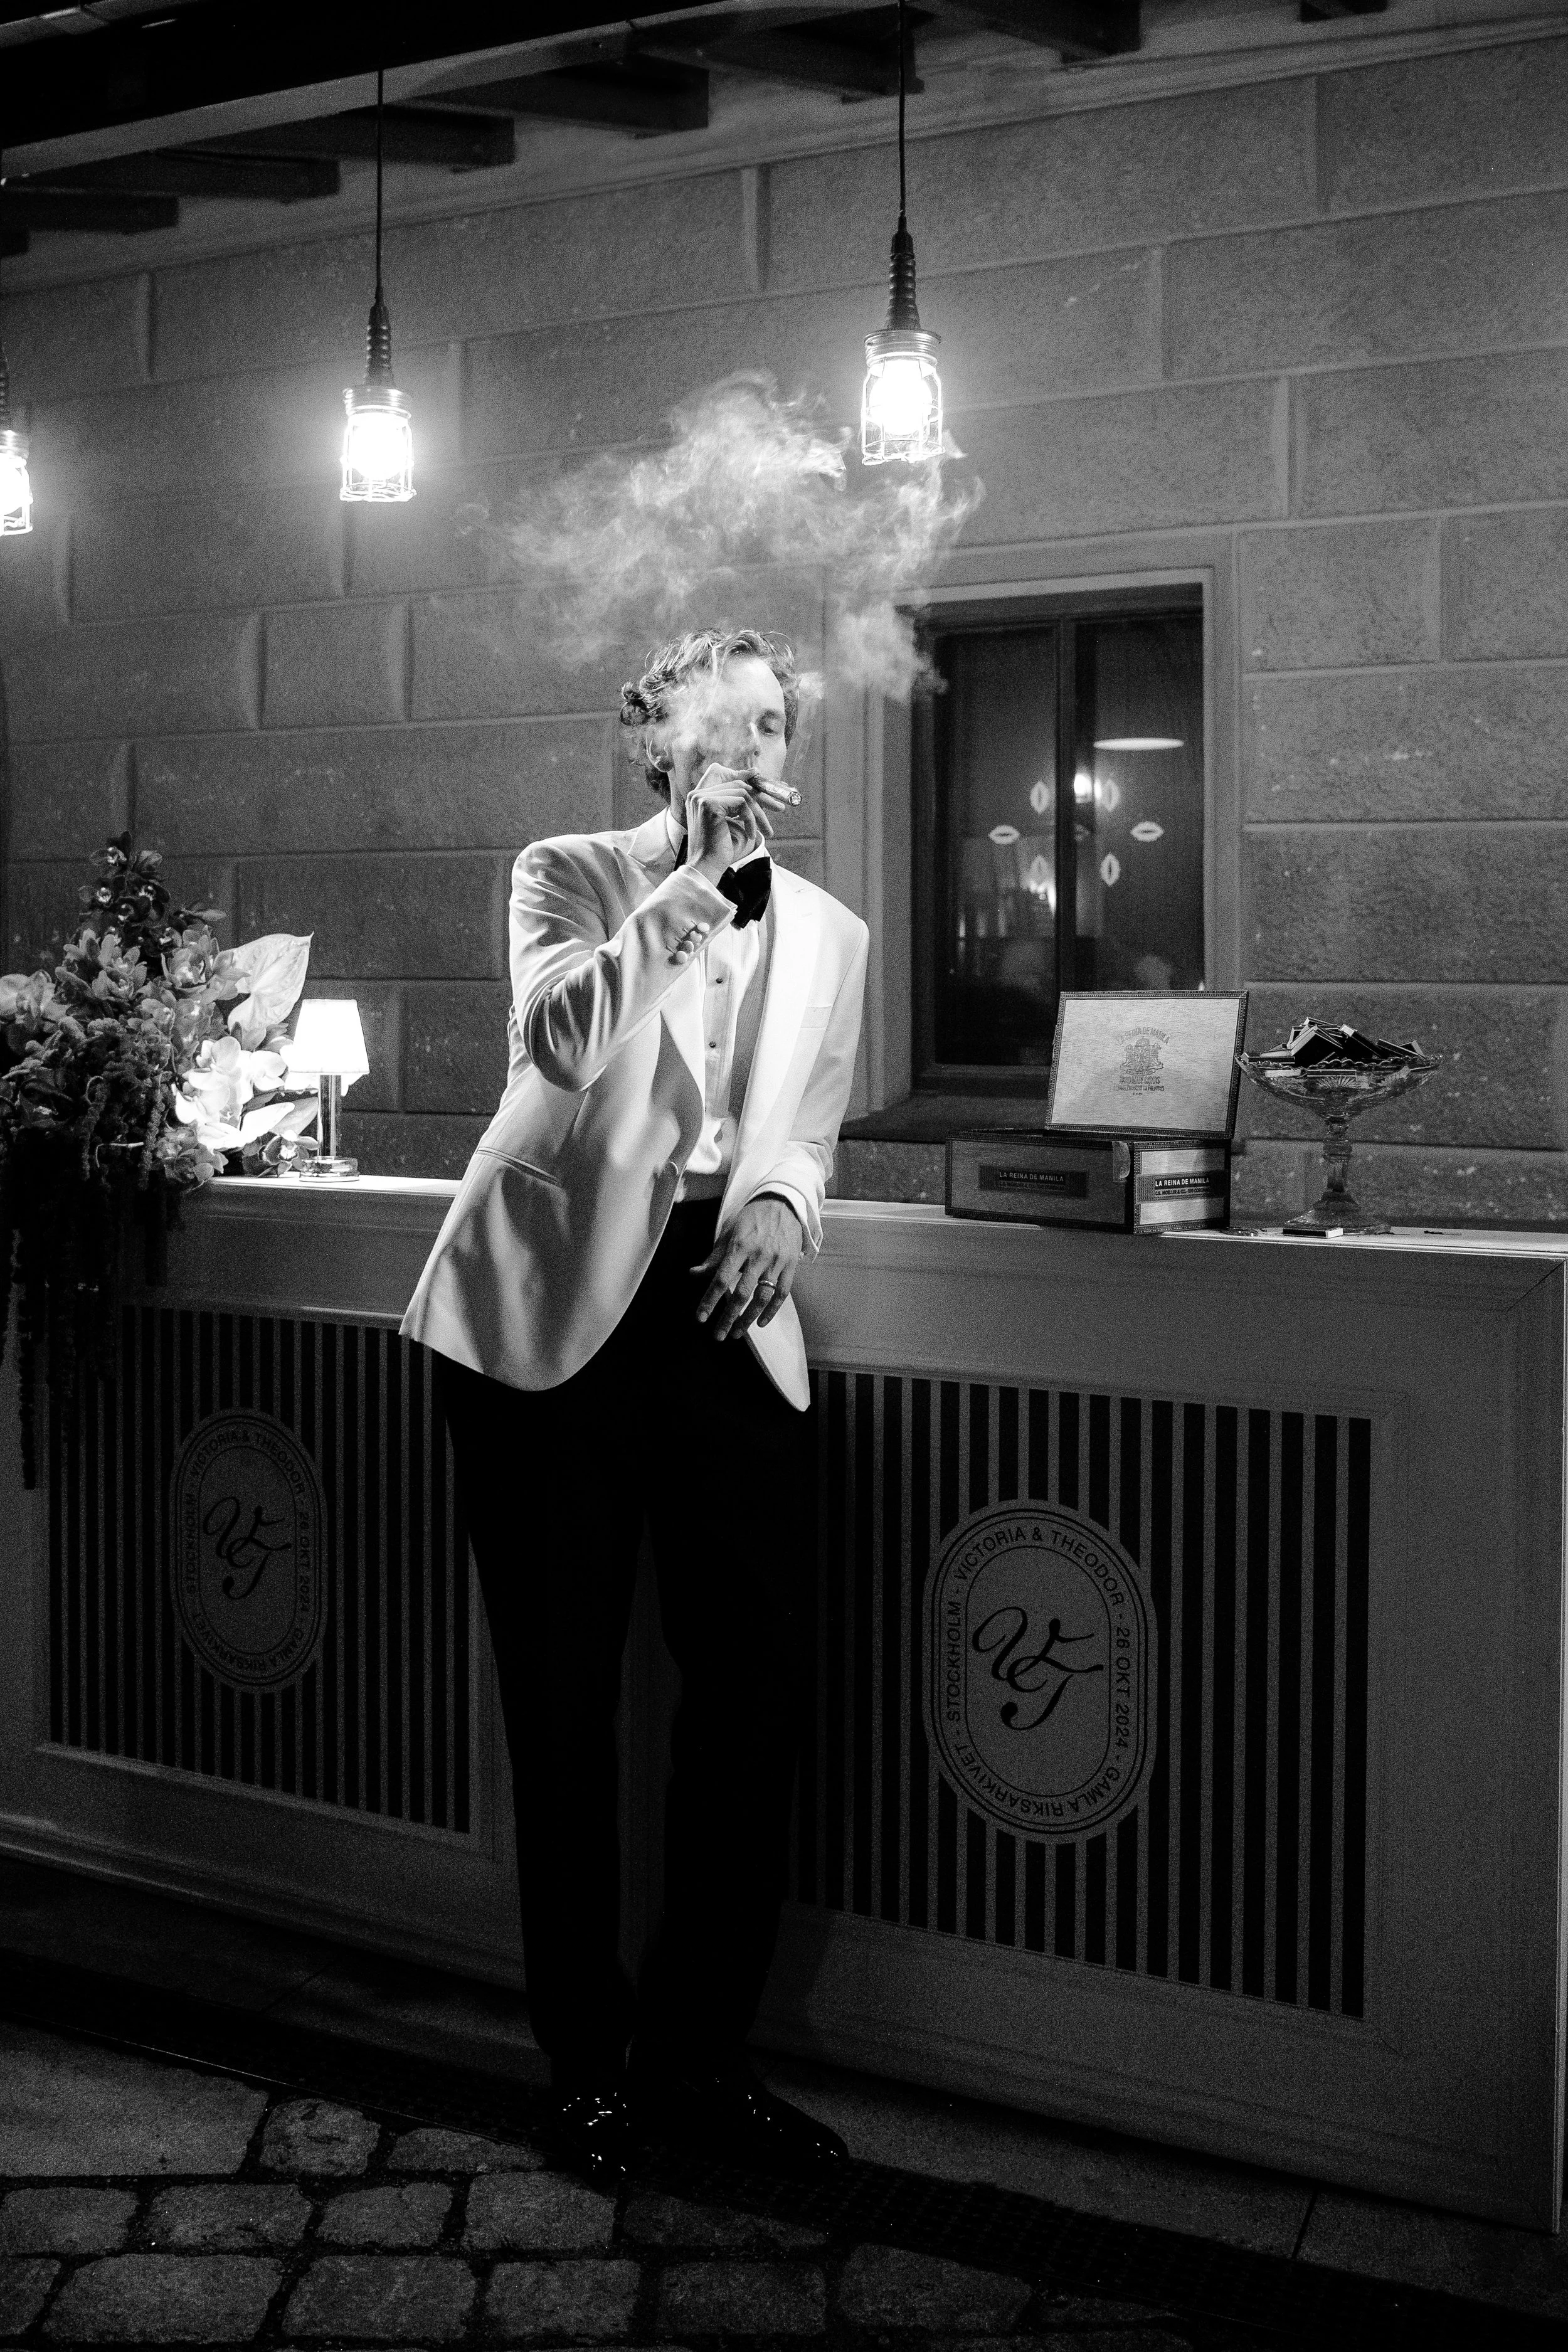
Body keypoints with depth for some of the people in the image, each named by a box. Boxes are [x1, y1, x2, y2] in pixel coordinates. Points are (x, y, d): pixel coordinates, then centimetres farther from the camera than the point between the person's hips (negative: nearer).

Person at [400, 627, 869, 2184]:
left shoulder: (829, 934, 16)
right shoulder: (569, 877, 5)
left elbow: (806, 1135, 17)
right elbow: (556, 1043, -14)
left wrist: (780, 1205, -6)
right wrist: (692, 877, -15)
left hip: (724, 1310, 3)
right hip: (553, 1302, -3)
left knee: (755, 1686, -1)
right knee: (563, 1695, 2)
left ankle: (697, 2054, 17)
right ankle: (589, 2065, 18)